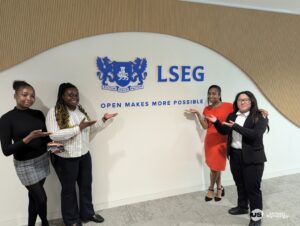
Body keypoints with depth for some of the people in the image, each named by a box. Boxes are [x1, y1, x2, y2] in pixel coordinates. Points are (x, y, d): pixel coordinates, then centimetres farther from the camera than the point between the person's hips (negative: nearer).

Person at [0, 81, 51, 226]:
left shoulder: (38, 114, 2)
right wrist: (28, 138, -26)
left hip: (42, 160, 4)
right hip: (25, 165, -4)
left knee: (34, 196, 14)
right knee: (41, 198, 4)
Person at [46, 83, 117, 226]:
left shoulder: (81, 110, 6)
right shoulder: (54, 112, -14)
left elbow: (90, 128, 15)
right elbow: (54, 135, -25)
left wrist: (104, 120, 0)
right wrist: (78, 128, -28)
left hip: (84, 155, 6)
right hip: (65, 158, -6)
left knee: (86, 185, 19)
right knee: (69, 189, 13)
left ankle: (87, 213, 40)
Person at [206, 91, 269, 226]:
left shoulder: (260, 116, -8)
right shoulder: (232, 116, 8)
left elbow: (255, 134, -21)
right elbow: (224, 131, 13)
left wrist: (236, 127, -26)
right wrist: (216, 122, -4)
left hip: (252, 157, -5)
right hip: (235, 155, 5)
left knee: (253, 187, 2)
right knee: (240, 184, 18)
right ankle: (242, 207, 37)